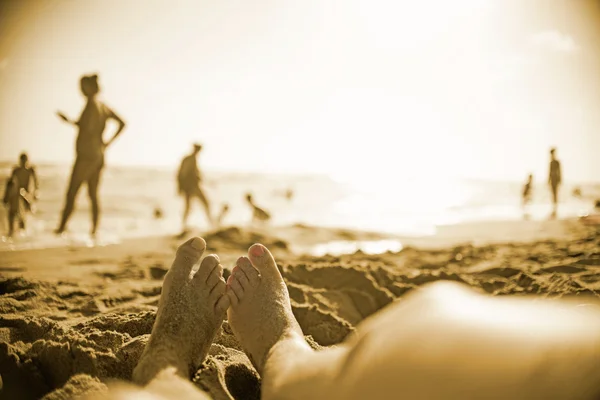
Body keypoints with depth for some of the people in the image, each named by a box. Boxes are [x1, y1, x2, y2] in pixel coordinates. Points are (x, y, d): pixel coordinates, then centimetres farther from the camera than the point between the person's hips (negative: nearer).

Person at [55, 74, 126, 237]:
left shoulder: (91, 104, -13)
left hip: (86, 155, -8)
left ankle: (62, 227, -4)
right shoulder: (103, 106, 11)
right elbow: (122, 123, 14)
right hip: (99, 156, 8)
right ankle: (94, 230, 9)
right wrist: (109, 142, 11)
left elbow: (88, 128, -24)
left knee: (71, 193, -4)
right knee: (93, 195, 10)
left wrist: (70, 121, -11)